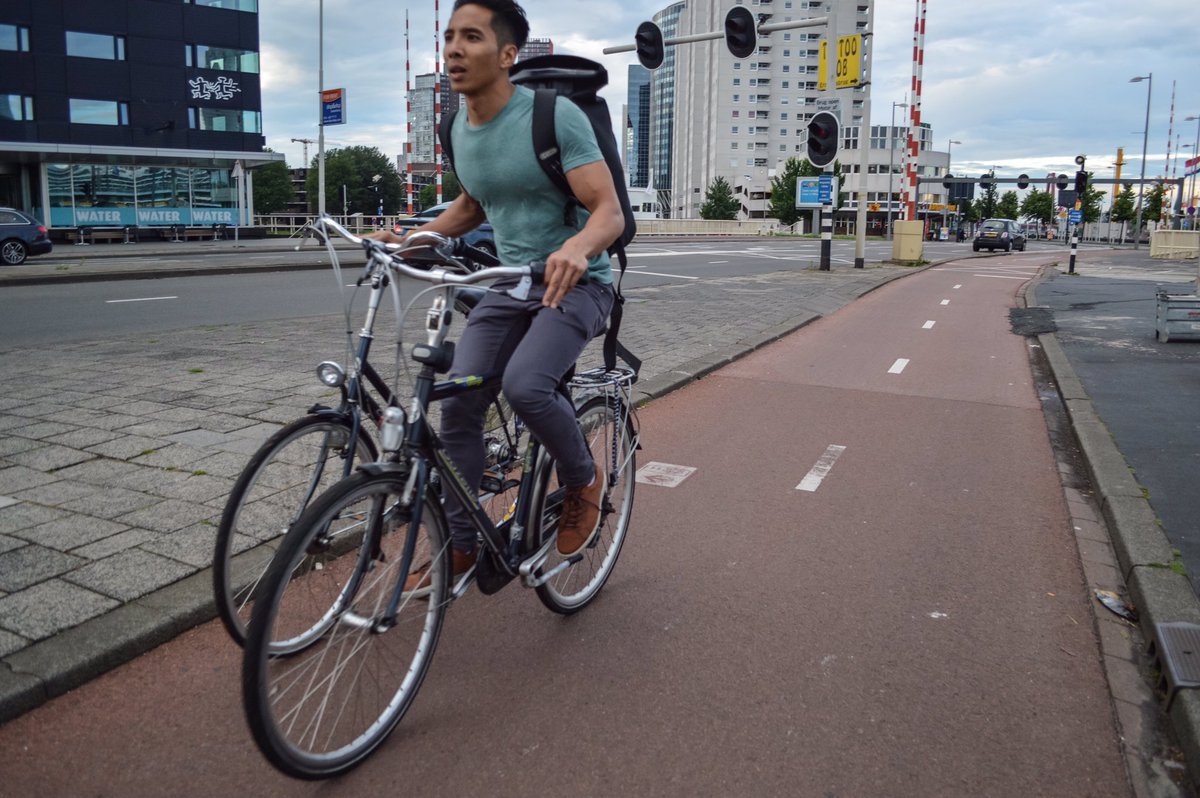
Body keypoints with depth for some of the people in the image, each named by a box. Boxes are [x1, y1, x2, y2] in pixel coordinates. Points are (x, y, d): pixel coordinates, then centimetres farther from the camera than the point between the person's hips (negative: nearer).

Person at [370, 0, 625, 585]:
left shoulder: (555, 116, -16)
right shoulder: (462, 131, 6)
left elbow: (609, 211, -22)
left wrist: (576, 247, -45)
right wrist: (412, 238, 7)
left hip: (575, 284, -6)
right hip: (509, 285, 6)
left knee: (524, 384, -31)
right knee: (458, 402, -6)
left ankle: (583, 481, 0)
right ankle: (459, 548, 9)